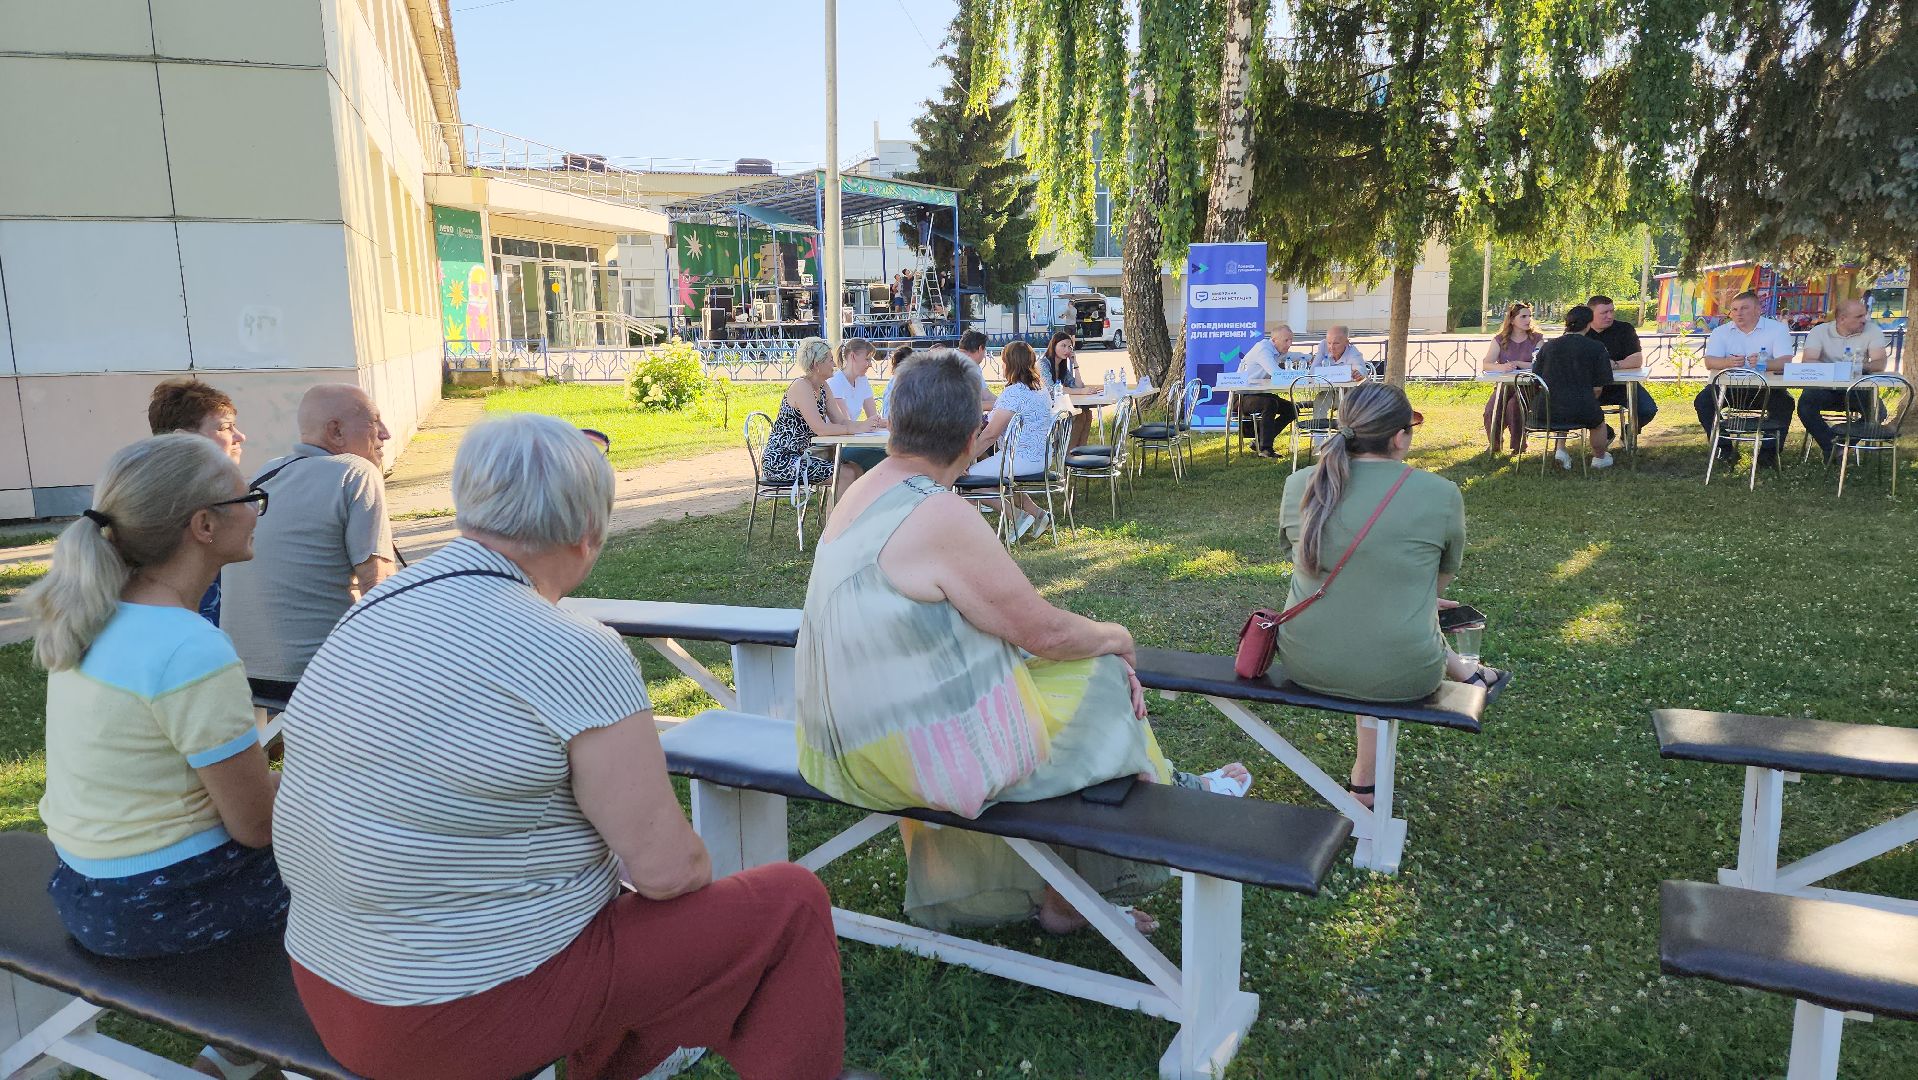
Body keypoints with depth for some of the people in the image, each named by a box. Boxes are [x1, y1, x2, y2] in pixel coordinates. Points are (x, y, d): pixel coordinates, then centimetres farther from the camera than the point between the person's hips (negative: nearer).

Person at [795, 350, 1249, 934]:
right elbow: (1045, 631, -16)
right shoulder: (941, 514, -24)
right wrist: (1115, 638, 4)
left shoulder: (863, 493, 5)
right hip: (917, 751, -9)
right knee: (1104, 675, 6)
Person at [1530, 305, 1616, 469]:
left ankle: (1561, 449, 26)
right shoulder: (1596, 348, -4)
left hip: (1544, 413, 3)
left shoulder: (1547, 346, 4)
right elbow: (1598, 388, -5)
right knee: (1598, 420, 31)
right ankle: (1600, 458, 48)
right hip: (1580, 413, -3)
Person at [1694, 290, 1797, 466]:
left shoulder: (1777, 329, -1)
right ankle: (1724, 447, -10)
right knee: (1702, 401, -22)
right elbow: (1709, 362, -11)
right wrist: (1728, 362, -34)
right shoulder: (1721, 332, 4)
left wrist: (1763, 363, -37)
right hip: (1730, 386, 2)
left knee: (1784, 402, -29)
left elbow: (1786, 362, -15)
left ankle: (1769, 450, -15)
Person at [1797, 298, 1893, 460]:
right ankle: (1830, 448, -15)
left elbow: (1880, 364, -9)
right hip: (1825, 388, -1)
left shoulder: (1872, 330, 1)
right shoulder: (1820, 331, -3)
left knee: (1877, 410, -25)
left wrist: (1861, 366, -31)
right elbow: (1808, 362, -17)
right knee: (1805, 404, -30)